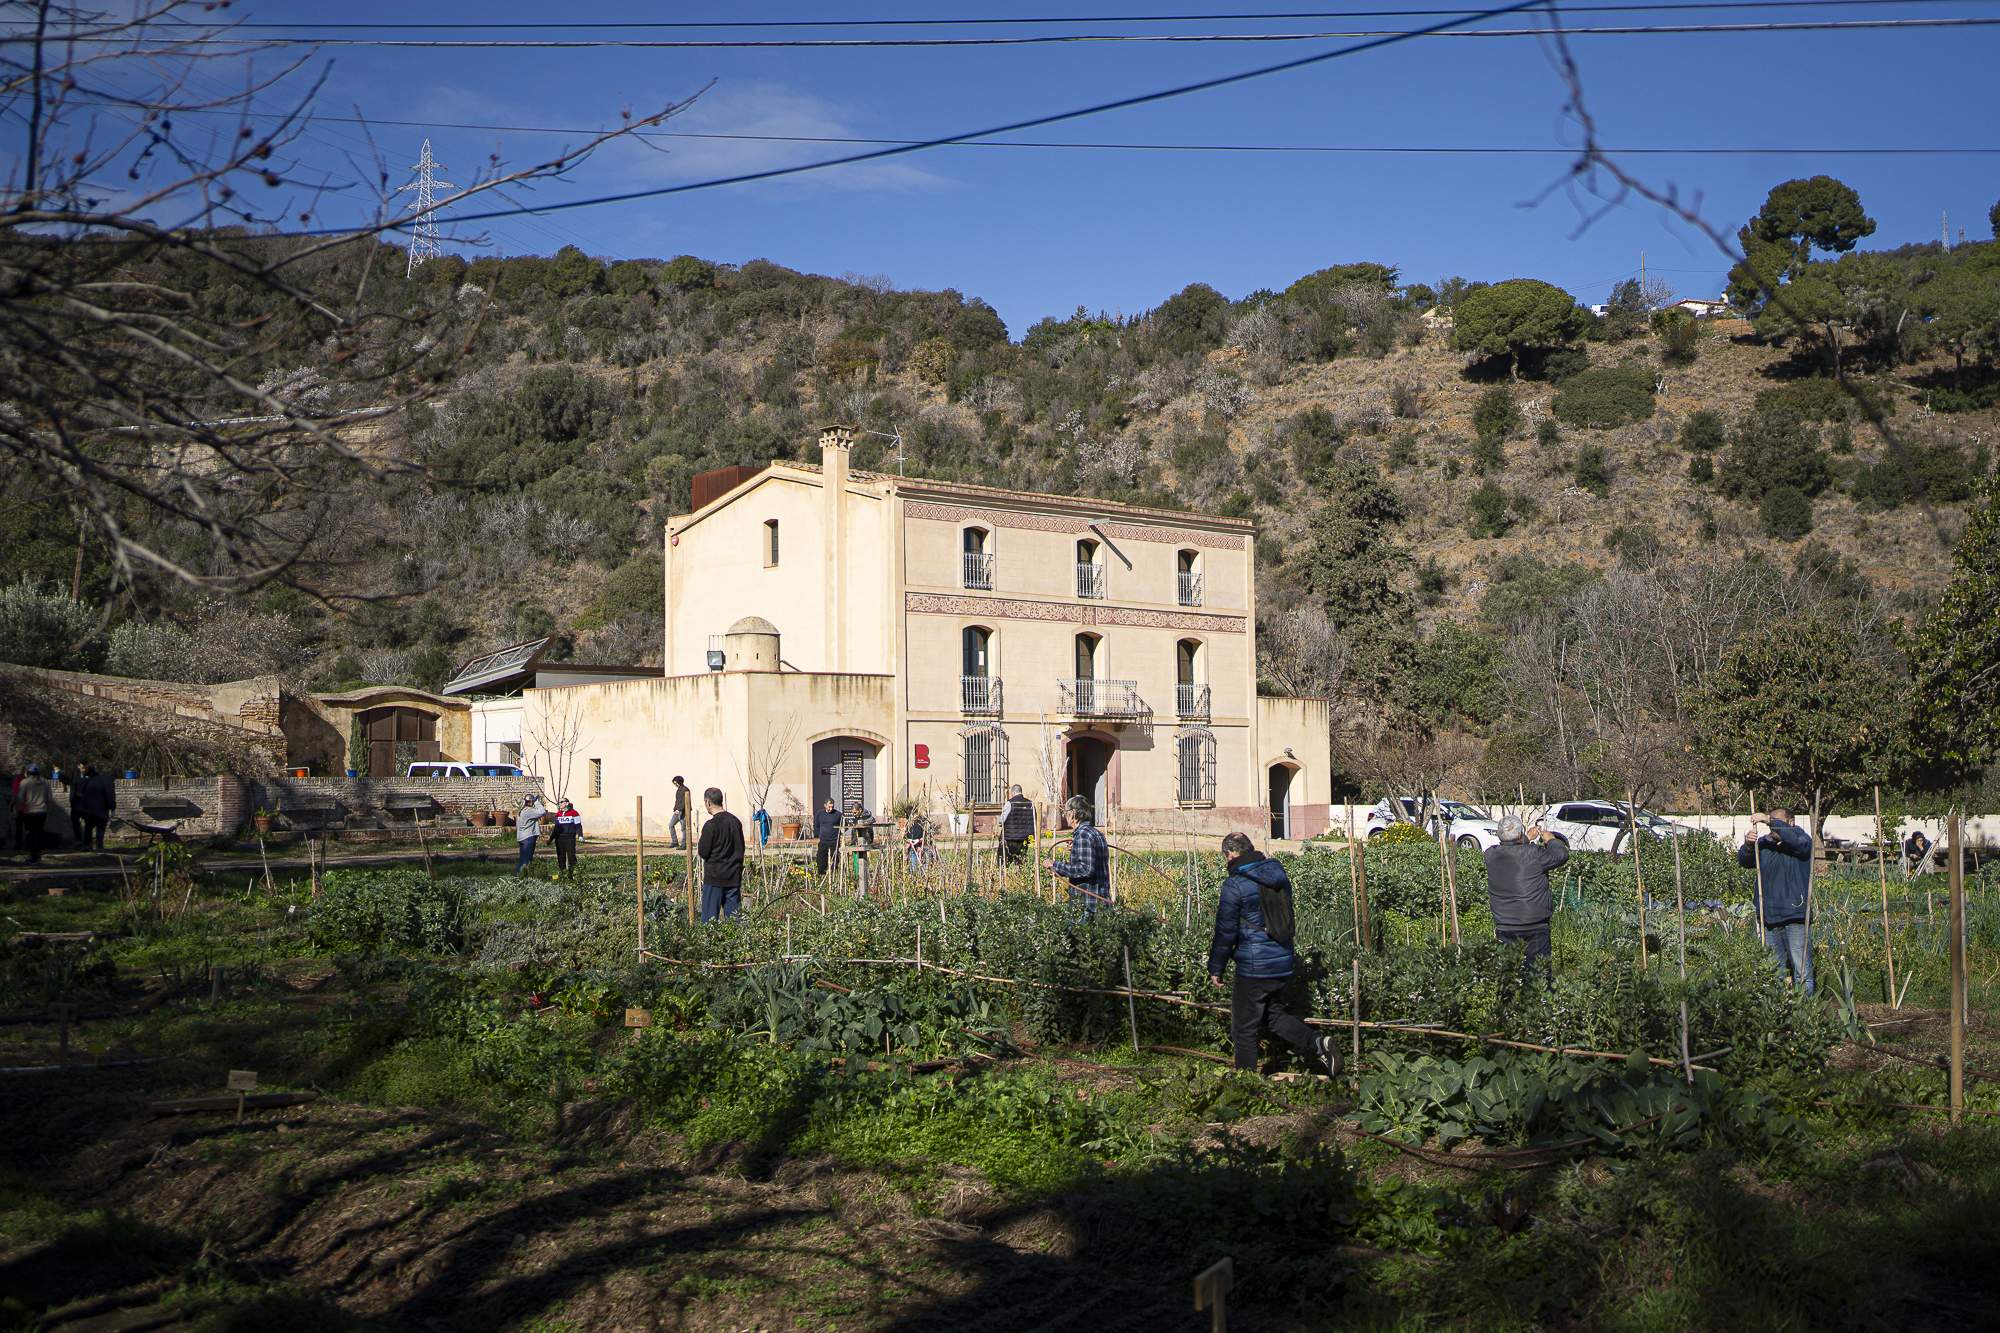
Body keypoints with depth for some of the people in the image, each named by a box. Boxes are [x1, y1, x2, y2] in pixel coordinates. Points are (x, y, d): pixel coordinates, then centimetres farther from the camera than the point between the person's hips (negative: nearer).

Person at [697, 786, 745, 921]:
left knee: (709, 918, 1)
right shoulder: (735, 821, 5)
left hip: (714, 877, -6)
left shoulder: (710, 825, -15)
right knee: (733, 917, 8)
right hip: (734, 877, 6)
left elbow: (703, 852, -11)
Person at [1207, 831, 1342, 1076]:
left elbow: (1225, 931, -12)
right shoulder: (1278, 876, 6)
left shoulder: (1235, 885, -16)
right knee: (1272, 1012, 24)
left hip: (1253, 967, -7)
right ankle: (1318, 1045, 6)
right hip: (1283, 962, 7)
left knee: (1244, 1029, 6)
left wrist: (1216, 969, -1)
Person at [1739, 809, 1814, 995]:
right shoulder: (1764, 843, 12)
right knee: (1774, 971, 11)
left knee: (1802, 970, -6)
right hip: (1769, 917, 5)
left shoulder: (1800, 837, 0)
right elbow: (1744, 861, 2)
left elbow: (1799, 840, -23)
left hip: (1795, 916, -5)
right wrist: (1748, 845, -18)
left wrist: (1770, 821, -24)